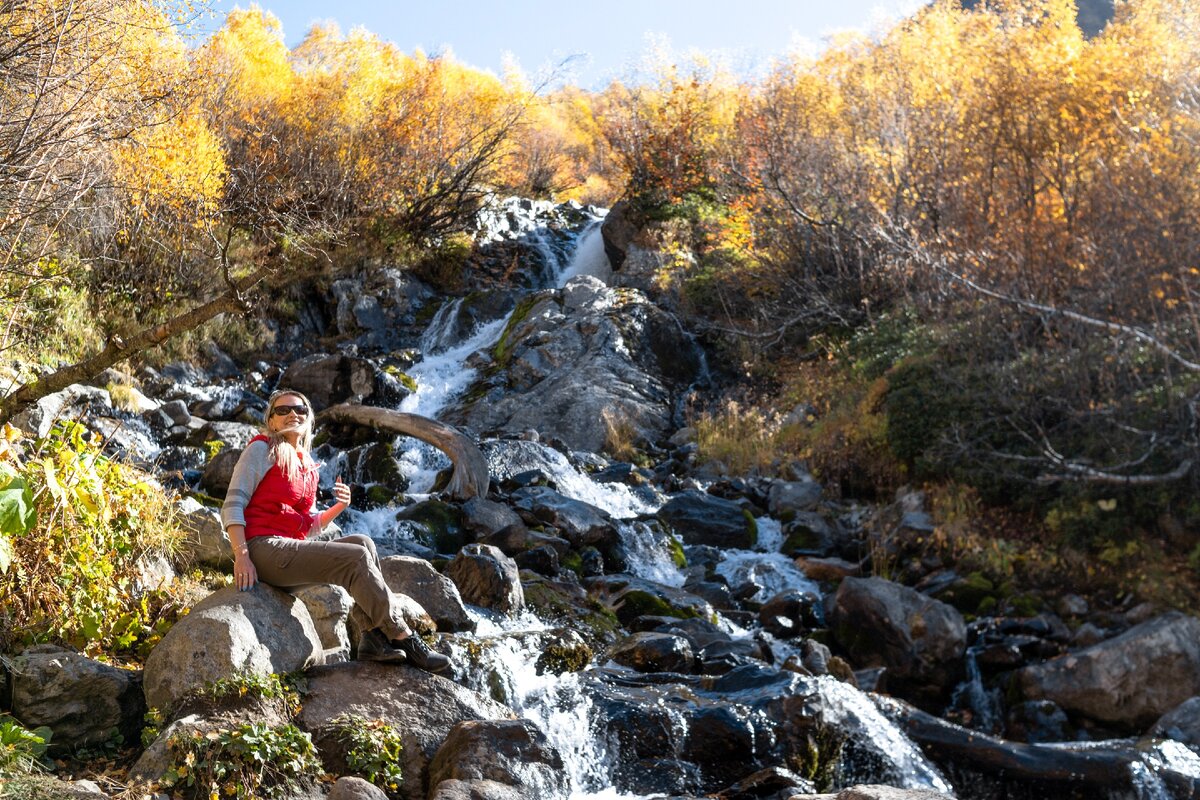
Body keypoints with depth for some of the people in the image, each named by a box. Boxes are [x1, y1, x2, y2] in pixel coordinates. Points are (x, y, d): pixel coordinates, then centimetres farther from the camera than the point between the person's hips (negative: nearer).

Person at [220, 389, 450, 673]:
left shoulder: (308, 466, 20)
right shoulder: (262, 449, 0)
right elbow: (232, 506, -9)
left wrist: (339, 507, 2)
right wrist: (242, 556, -22)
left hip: (293, 550, 7)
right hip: (264, 548, -7)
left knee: (364, 543, -12)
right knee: (357, 558, -19)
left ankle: (374, 640, -21)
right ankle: (406, 641, -13)